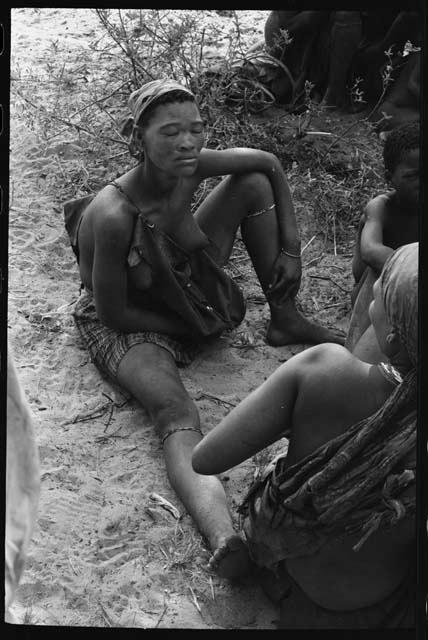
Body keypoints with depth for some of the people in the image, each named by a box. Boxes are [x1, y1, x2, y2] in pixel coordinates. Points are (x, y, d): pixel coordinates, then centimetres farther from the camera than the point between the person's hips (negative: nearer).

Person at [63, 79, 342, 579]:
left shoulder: (190, 167, -19)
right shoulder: (113, 215, -35)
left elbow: (270, 163, -2)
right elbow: (115, 314, -25)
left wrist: (291, 245, -4)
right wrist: (190, 326, -16)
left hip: (189, 288, 7)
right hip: (130, 326, -7)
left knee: (254, 183, -1)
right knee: (178, 416, -36)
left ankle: (285, 320, 7)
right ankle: (226, 542, -57)